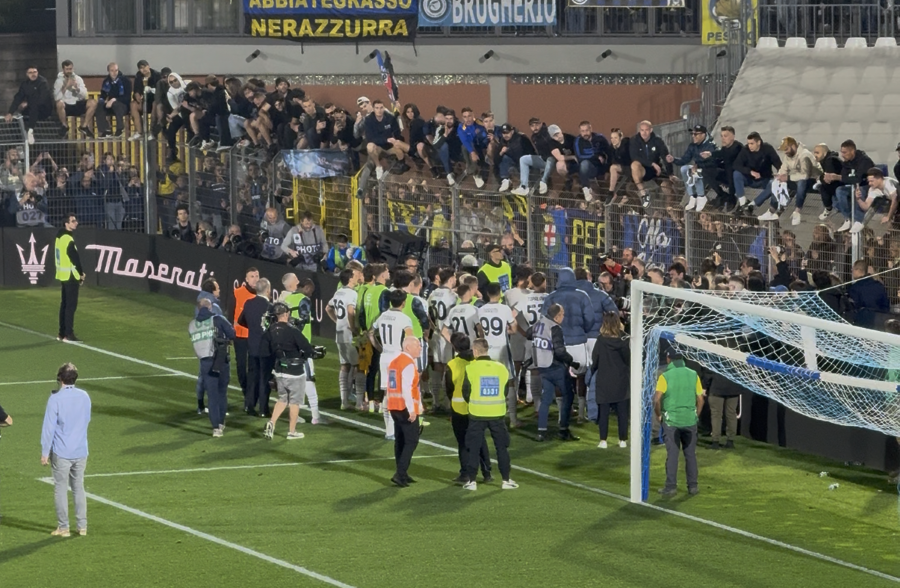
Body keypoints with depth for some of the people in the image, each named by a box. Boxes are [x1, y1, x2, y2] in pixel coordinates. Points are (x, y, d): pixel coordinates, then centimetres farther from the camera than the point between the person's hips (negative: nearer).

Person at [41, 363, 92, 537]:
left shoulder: (56, 399, -13)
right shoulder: (85, 397, 2)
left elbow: (49, 427, -12)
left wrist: (45, 452, -7)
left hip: (61, 452, -5)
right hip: (81, 451, 5)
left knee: (60, 489, 4)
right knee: (79, 488, 13)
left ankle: (63, 527, 5)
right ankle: (82, 526, 13)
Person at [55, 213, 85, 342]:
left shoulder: (60, 236, 11)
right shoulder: (68, 239, -19)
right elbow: (75, 258, -18)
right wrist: (81, 274, -5)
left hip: (63, 275, 10)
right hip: (70, 276, -10)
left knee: (64, 304, 14)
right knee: (71, 305, -6)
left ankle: (62, 334, 18)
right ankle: (68, 334, -7)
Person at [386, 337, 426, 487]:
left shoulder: (394, 362, 15)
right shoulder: (408, 364, -15)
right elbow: (407, 388, -23)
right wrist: (412, 409, -24)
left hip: (394, 406, 9)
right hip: (406, 408, -9)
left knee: (400, 440, 13)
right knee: (411, 441, -6)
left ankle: (402, 474, 17)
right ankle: (400, 473, -14)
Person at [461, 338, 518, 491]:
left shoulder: (470, 368, -9)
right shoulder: (501, 368, 0)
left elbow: (466, 392, -2)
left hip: (476, 414, -2)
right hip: (498, 414, 2)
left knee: (473, 447, 8)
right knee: (502, 446, 11)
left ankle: (471, 480, 7)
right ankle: (506, 479, 11)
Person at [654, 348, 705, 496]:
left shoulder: (665, 376, -9)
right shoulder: (693, 375, 2)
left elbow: (657, 400, -16)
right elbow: (700, 399, 5)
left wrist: (658, 415, 1)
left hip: (671, 420, -3)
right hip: (690, 420, 3)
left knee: (672, 454, 2)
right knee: (690, 454, 9)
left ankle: (671, 487, 5)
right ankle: (692, 486, 12)